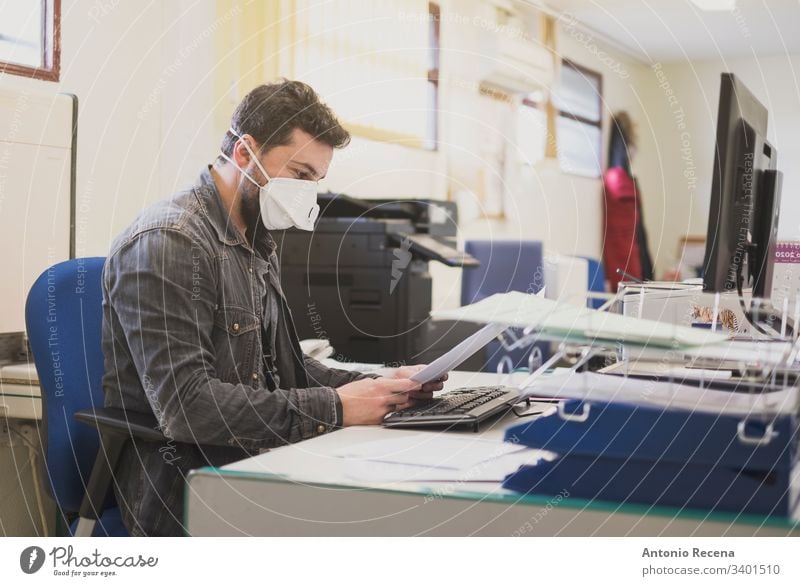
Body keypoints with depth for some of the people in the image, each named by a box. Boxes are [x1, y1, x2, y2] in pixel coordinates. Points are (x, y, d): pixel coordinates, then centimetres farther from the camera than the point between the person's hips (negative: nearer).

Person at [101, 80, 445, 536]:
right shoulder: (167, 243, -15)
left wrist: (378, 388, 5)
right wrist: (333, 409, -22)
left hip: (254, 461, 9)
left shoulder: (258, 246, 17)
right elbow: (185, 402, -24)